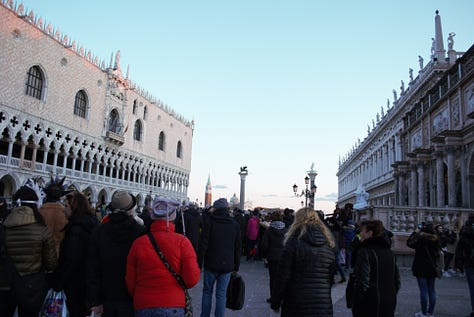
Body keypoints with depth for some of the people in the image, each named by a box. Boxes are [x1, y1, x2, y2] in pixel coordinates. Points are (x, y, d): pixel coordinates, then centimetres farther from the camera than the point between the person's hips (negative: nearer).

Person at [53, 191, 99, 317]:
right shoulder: (92, 223, 5)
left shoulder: (76, 229, -21)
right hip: (88, 281, 8)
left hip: (75, 283, -8)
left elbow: (71, 261, -22)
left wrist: (57, 283, -12)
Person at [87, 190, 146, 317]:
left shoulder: (98, 232, -2)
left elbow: (92, 269, -1)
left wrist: (94, 301, 4)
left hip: (108, 301, 3)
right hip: (131, 301, -3)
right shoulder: (141, 232, -13)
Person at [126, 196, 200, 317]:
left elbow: (130, 281, 0)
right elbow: (192, 280, -13)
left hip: (143, 307, 1)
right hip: (173, 307, -1)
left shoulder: (138, 243, -6)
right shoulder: (182, 242, -11)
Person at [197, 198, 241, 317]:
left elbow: (203, 245, -10)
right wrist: (236, 267, 12)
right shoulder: (235, 224, 3)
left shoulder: (209, 221, -7)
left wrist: (199, 264, -4)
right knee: (221, 294, 8)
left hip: (211, 264, -2)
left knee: (207, 291, 14)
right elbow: (238, 248, 6)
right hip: (227, 266, 2)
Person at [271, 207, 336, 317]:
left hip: (296, 304, -4)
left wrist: (275, 303, -2)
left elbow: (283, 277, -11)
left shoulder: (294, 242, -12)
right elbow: (330, 276, 10)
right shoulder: (329, 244, 3)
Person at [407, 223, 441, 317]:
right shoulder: (435, 239, 3)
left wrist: (415, 232, 0)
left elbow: (409, 243, -4)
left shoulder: (421, 238, -16)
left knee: (424, 290, -3)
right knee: (431, 290, 11)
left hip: (421, 268, -6)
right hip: (432, 268, 6)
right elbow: (438, 253, 13)